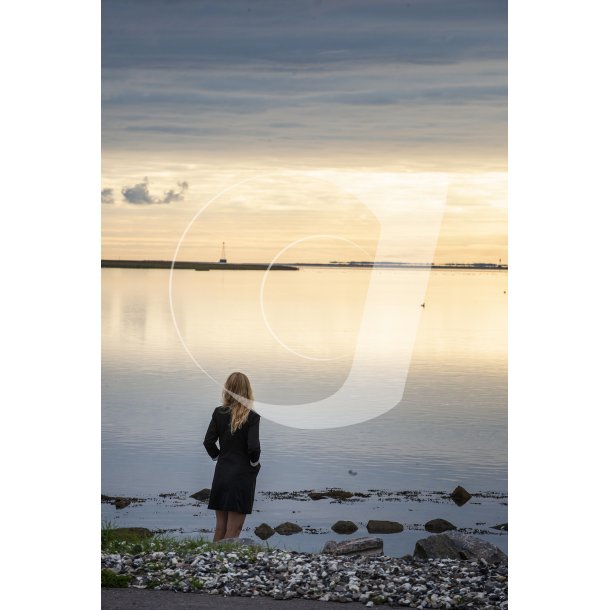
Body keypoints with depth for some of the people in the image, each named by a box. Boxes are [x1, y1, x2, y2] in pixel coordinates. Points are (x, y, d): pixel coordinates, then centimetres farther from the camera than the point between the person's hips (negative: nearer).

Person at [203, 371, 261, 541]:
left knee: (220, 527, 14)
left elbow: (208, 442, -1)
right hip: (243, 475, -4)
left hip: (221, 474, 4)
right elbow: (253, 447, -18)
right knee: (233, 530, 1)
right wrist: (255, 463, 0)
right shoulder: (251, 417, -13)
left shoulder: (219, 413, 0)